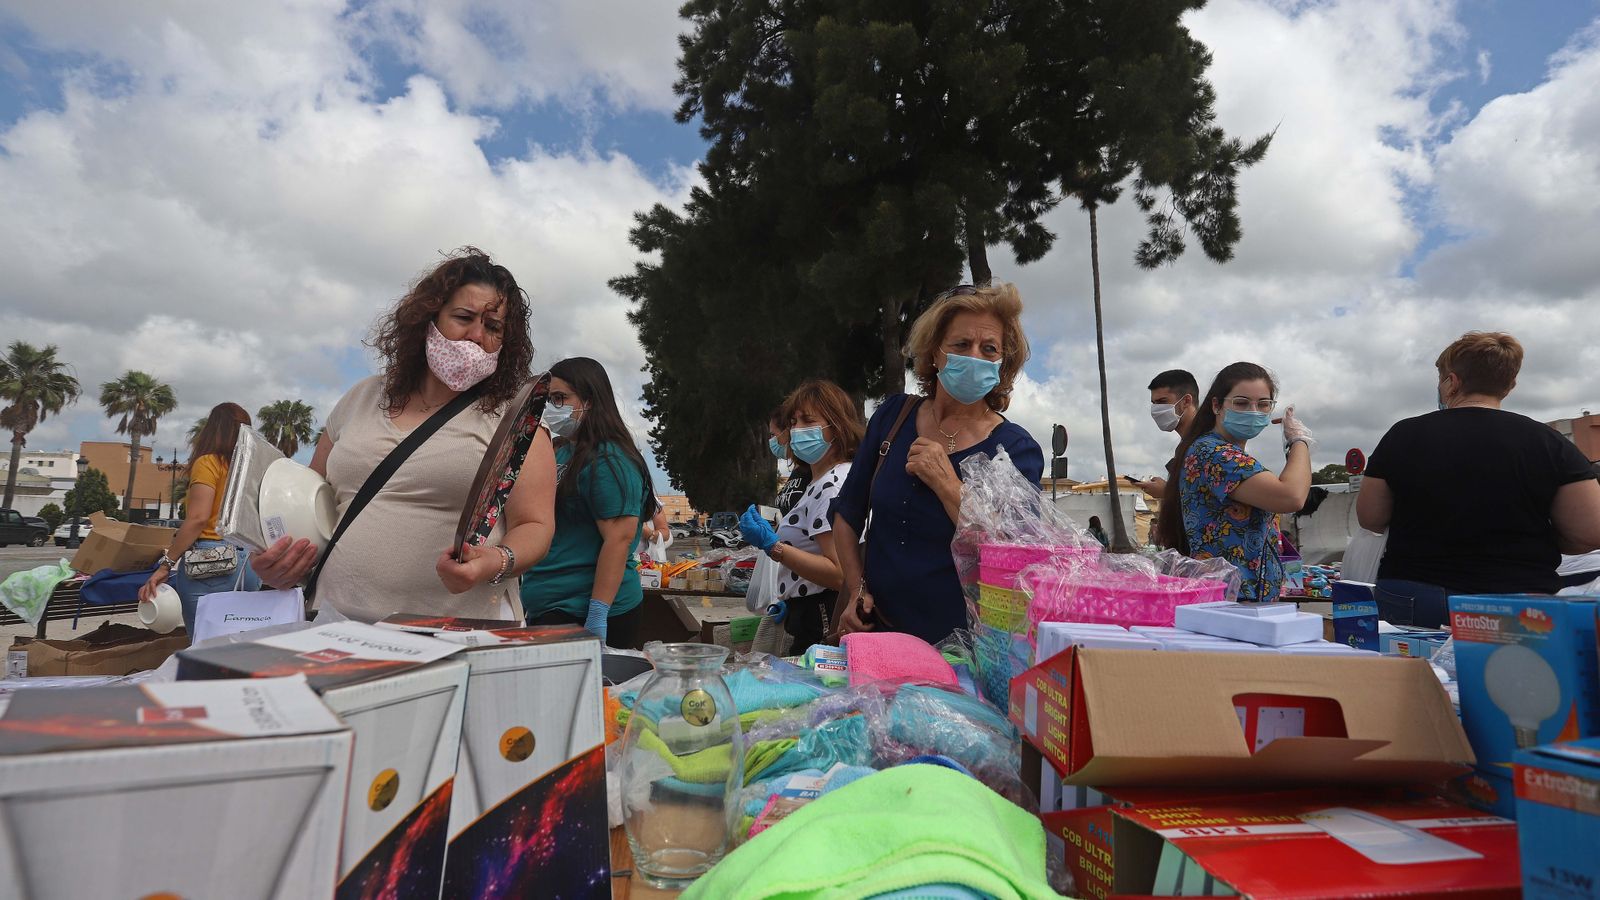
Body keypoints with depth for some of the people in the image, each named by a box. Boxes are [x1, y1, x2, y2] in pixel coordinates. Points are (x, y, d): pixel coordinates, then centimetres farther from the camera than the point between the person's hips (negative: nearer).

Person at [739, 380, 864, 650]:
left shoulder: (833, 486, -18)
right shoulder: (821, 481, 14)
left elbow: (839, 574, -24)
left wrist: (772, 546, -25)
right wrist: (791, 598, 20)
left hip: (823, 627, -10)